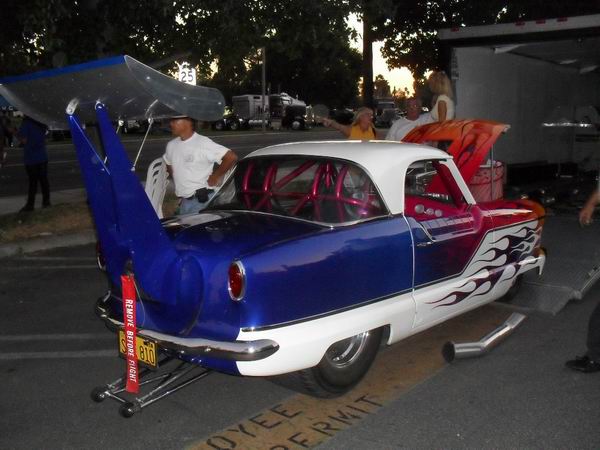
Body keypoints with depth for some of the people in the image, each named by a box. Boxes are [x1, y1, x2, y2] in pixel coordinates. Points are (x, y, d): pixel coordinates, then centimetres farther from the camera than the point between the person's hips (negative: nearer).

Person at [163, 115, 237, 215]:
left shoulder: (203, 143, -15)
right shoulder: (171, 145, 7)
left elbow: (231, 157, -21)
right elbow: (168, 163, 28)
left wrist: (216, 177, -12)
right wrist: (177, 180, 14)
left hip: (202, 200, -7)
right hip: (184, 202, 7)